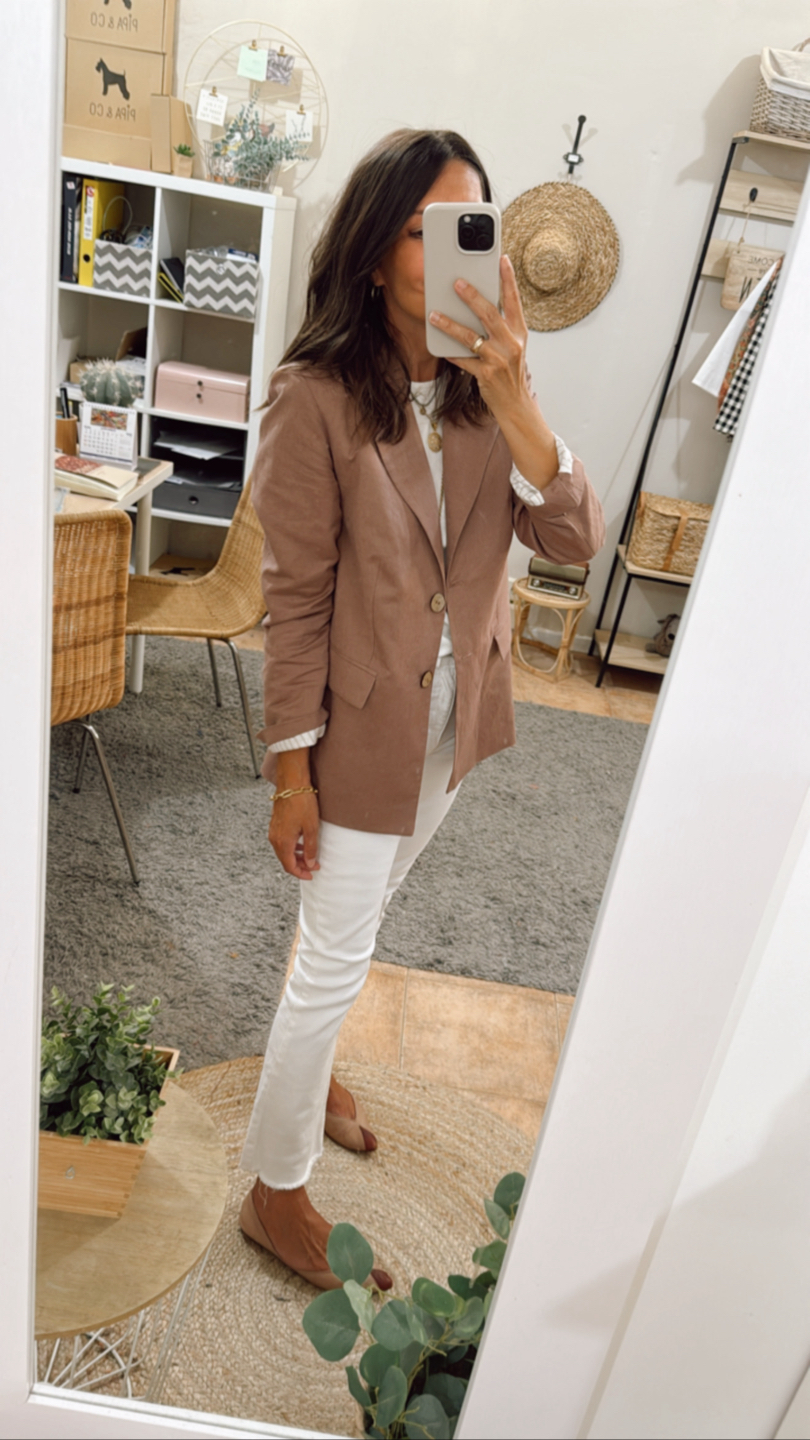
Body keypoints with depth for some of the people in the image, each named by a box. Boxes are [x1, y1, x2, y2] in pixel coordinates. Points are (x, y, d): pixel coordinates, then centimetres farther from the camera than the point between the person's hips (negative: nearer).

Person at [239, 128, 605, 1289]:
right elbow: (296, 600, -16)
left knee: (358, 921, 25)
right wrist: (292, 775, -13)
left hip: (457, 716, 6)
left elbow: (575, 541, -13)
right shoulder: (318, 399, -19)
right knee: (338, 956, 6)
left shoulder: (485, 386, -2)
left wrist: (512, 401, -27)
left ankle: (304, 1066, 54)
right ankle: (276, 1194, 31)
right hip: (363, 725, -6)